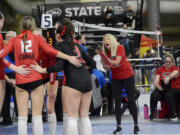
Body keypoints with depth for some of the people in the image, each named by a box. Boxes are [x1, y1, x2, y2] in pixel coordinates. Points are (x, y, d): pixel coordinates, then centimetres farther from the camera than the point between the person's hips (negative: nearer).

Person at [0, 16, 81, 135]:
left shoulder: (14, 40, 8)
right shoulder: (37, 39, 4)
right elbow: (50, 50, -11)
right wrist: (69, 58, -16)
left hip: (20, 81, 1)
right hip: (36, 79, -1)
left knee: (22, 118, 3)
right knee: (37, 117, 1)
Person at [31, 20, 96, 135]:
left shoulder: (59, 46, 2)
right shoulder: (77, 46, 21)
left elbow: (60, 66, -11)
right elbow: (92, 63, 23)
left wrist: (43, 70, -5)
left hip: (74, 81, -7)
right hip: (87, 79, 7)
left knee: (72, 117, -4)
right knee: (84, 116, 11)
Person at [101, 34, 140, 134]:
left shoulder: (120, 48, -14)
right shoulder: (106, 52, -1)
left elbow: (116, 62, -26)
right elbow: (107, 67, -3)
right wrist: (103, 60, -22)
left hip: (127, 76, -4)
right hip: (116, 78, 4)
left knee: (131, 100, -2)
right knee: (117, 101, -1)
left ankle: (136, 125, 6)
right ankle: (119, 126, 3)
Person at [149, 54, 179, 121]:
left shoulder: (175, 68, 6)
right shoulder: (160, 69, 14)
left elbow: (175, 73, -20)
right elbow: (156, 82, 5)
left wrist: (169, 77, -43)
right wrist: (159, 87, -18)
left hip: (172, 89, -2)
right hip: (161, 90, 2)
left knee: (169, 94, -37)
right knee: (154, 95, -30)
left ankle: (174, 114, -27)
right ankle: (152, 113, -18)